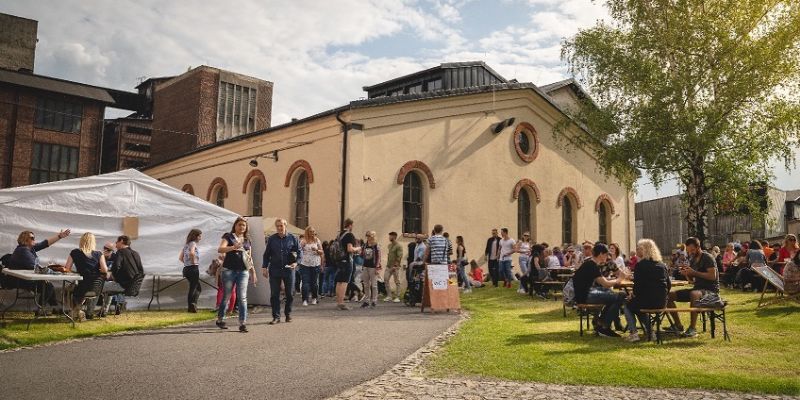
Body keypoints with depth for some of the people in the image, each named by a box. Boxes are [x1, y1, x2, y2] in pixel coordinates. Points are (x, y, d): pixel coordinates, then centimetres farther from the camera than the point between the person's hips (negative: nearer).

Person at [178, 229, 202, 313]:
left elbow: (180, 258, 17)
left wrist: (187, 263, 12)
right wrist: (194, 262, -16)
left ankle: (192, 305, 11)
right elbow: (192, 253, -29)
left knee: (197, 288, 16)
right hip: (193, 268, -9)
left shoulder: (186, 244, 17)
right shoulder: (193, 243, -8)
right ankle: (192, 306, -6)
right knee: (193, 288, -5)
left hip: (186, 268, 9)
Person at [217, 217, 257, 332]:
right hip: (229, 270, -3)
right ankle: (220, 319, 24)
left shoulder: (247, 240, 15)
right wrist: (233, 247, -31)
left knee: (242, 297, -4)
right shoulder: (228, 236, 2)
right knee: (226, 296, 6)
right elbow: (220, 249, -15)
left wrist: (253, 273, 15)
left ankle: (242, 323, -4)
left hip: (243, 271, 3)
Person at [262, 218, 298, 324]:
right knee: (274, 294, 1)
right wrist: (265, 268, 4)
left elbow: (299, 251, 7)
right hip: (274, 270, 1)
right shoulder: (271, 239, 6)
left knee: (290, 294, 6)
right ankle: (276, 316, 7)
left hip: (288, 270, 0)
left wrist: (296, 262, -9)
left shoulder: (292, 238, 2)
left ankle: (288, 314, 23)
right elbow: (266, 254, 10)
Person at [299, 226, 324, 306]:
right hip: (305, 264, -1)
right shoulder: (304, 240, 2)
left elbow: (322, 252, 5)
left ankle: (314, 298, 24)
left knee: (314, 282, 8)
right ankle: (305, 299, -2)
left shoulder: (317, 240, 6)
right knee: (305, 282, -5)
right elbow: (299, 248, -9)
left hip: (315, 264, 1)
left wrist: (316, 250, -13)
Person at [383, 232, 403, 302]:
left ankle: (397, 297, 4)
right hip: (388, 266, 7)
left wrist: (395, 265, -20)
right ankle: (389, 296, 10)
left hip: (395, 267, -7)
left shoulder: (399, 246, -9)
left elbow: (399, 257, -15)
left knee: (397, 282, -1)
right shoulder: (389, 245, 15)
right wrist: (387, 264, 12)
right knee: (386, 279, 1)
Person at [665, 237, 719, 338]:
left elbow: (712, 276, -21)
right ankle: (678, 326, -1)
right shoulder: (692, 259, 14)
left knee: (694, 294, -42)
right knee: (670, 295, -6)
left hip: (710, 290, -8)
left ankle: (693, 328, -36)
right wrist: (686, 273, -2)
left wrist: (694, 272, -22)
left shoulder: (707, 258, -10)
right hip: (697, 288, 8)